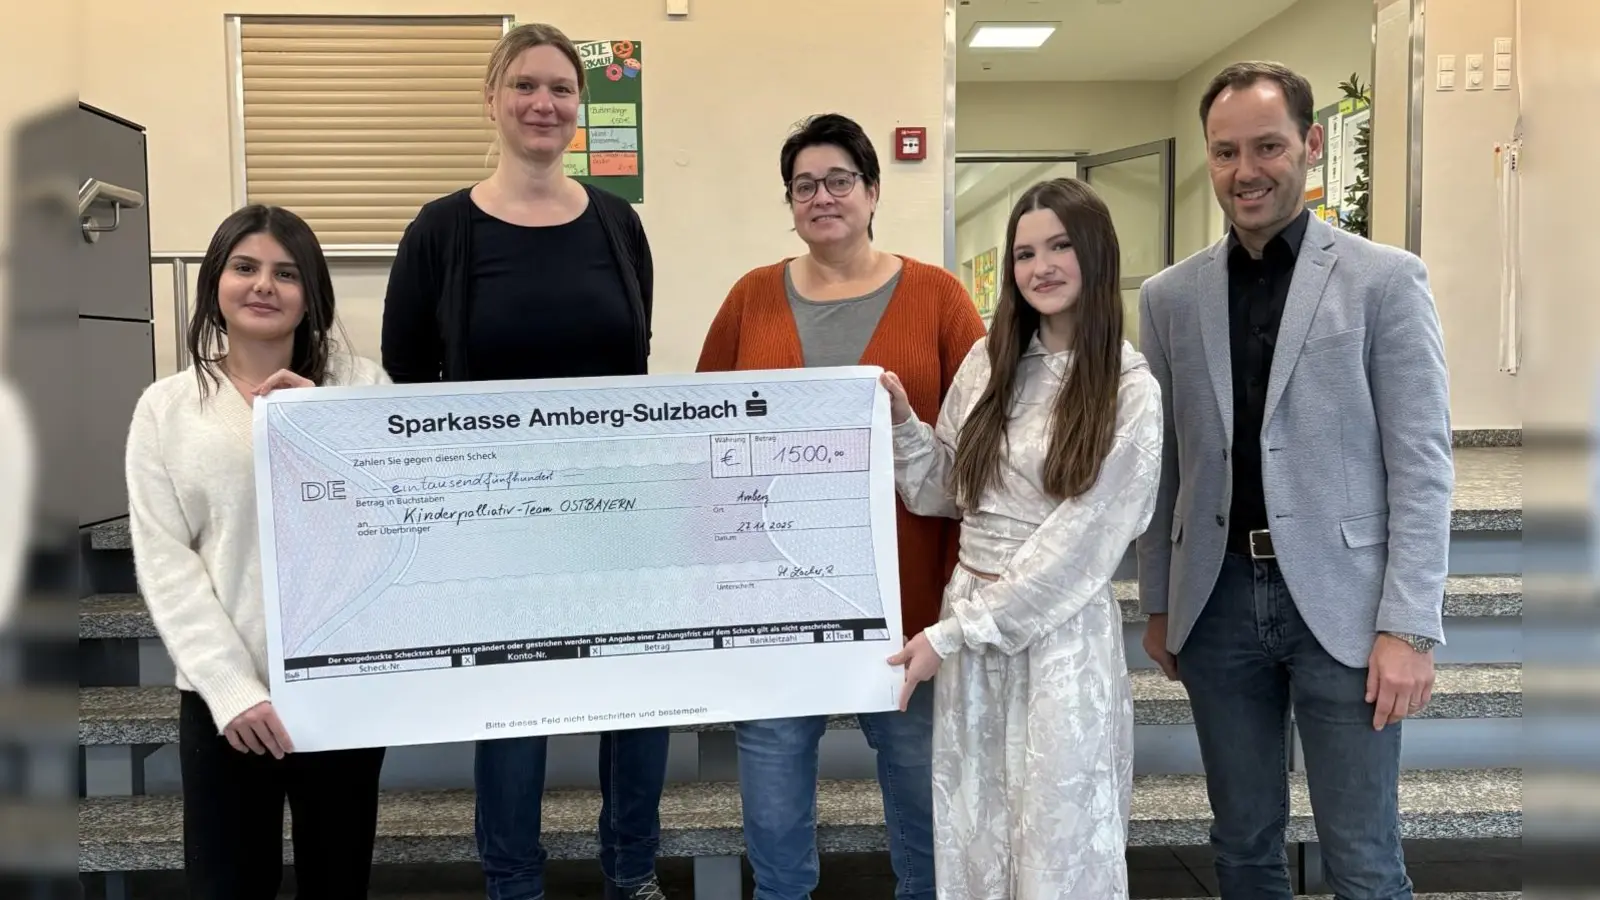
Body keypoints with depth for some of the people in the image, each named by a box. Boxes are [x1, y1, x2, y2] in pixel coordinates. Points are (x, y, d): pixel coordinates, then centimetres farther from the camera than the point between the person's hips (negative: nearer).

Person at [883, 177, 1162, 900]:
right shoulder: (988, 361, 5)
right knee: (971, 835, 14)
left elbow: (1077, 547, -13)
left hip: (1062, 634, -4)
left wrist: (950, 635, -14)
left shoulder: (1132, 393, -9)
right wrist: (903, 423, -6)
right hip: (967, 613, 4)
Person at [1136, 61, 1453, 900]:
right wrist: (1158, 603, 11)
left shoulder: (1385, 279, -3)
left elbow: (1421, 465, -6)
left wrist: (1409, 627, -11)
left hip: (1340, 601, -3)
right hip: (1218, 603, 3)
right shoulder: (1168, 296, 6)